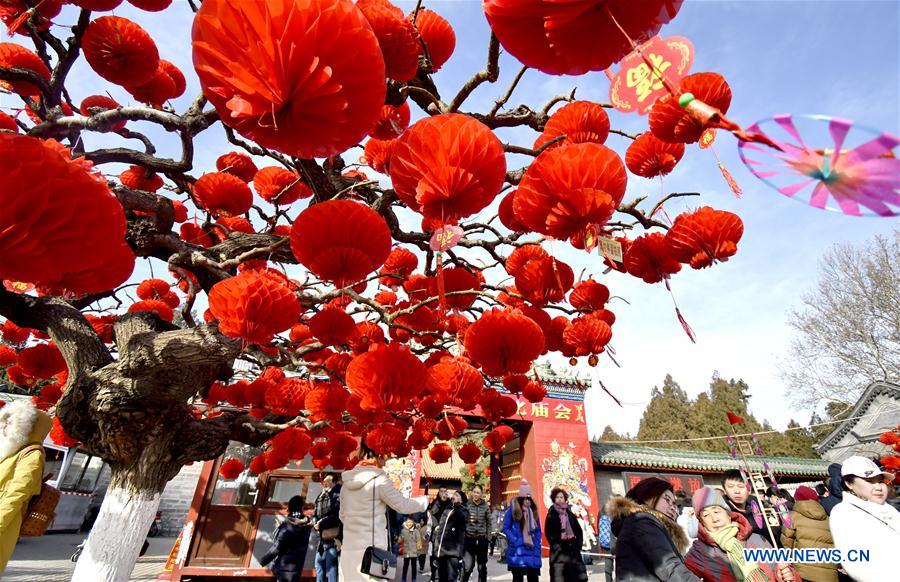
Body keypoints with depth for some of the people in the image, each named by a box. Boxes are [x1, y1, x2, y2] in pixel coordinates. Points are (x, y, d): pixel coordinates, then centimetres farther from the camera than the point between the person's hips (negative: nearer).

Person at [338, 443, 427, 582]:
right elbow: (403, 505, -7)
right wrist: (427, 500, 7)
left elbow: (342, 515, 17)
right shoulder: (379, 480, -12)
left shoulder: (347, 481, 8)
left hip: (349, 549, 7)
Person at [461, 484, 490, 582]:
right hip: (469, 539, -2)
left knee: (482, 566, 13)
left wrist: (488, 535, 1)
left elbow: (489, 523, 8)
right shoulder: (467, 505, -4)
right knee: (467, 566, -10)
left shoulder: (485, 506, 0)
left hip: (482, 539, 2)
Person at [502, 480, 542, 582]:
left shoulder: (533, 511, 10)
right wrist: (517, 542, -15)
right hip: (517, 550, -5)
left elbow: (538, 530, 15)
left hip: (532, 550, 5)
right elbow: (506, 528, -6)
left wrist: (537, 544, 3)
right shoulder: (513, 509, -6)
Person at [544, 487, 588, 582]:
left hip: (573, 549, 5)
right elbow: (548, 533, -5)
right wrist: (556, 546, -12)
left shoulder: (570, 514, 10)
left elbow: (579, 530, 13)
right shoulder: (551, 515, -2)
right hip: (559, 551, -4)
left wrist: (578, 544, 2)